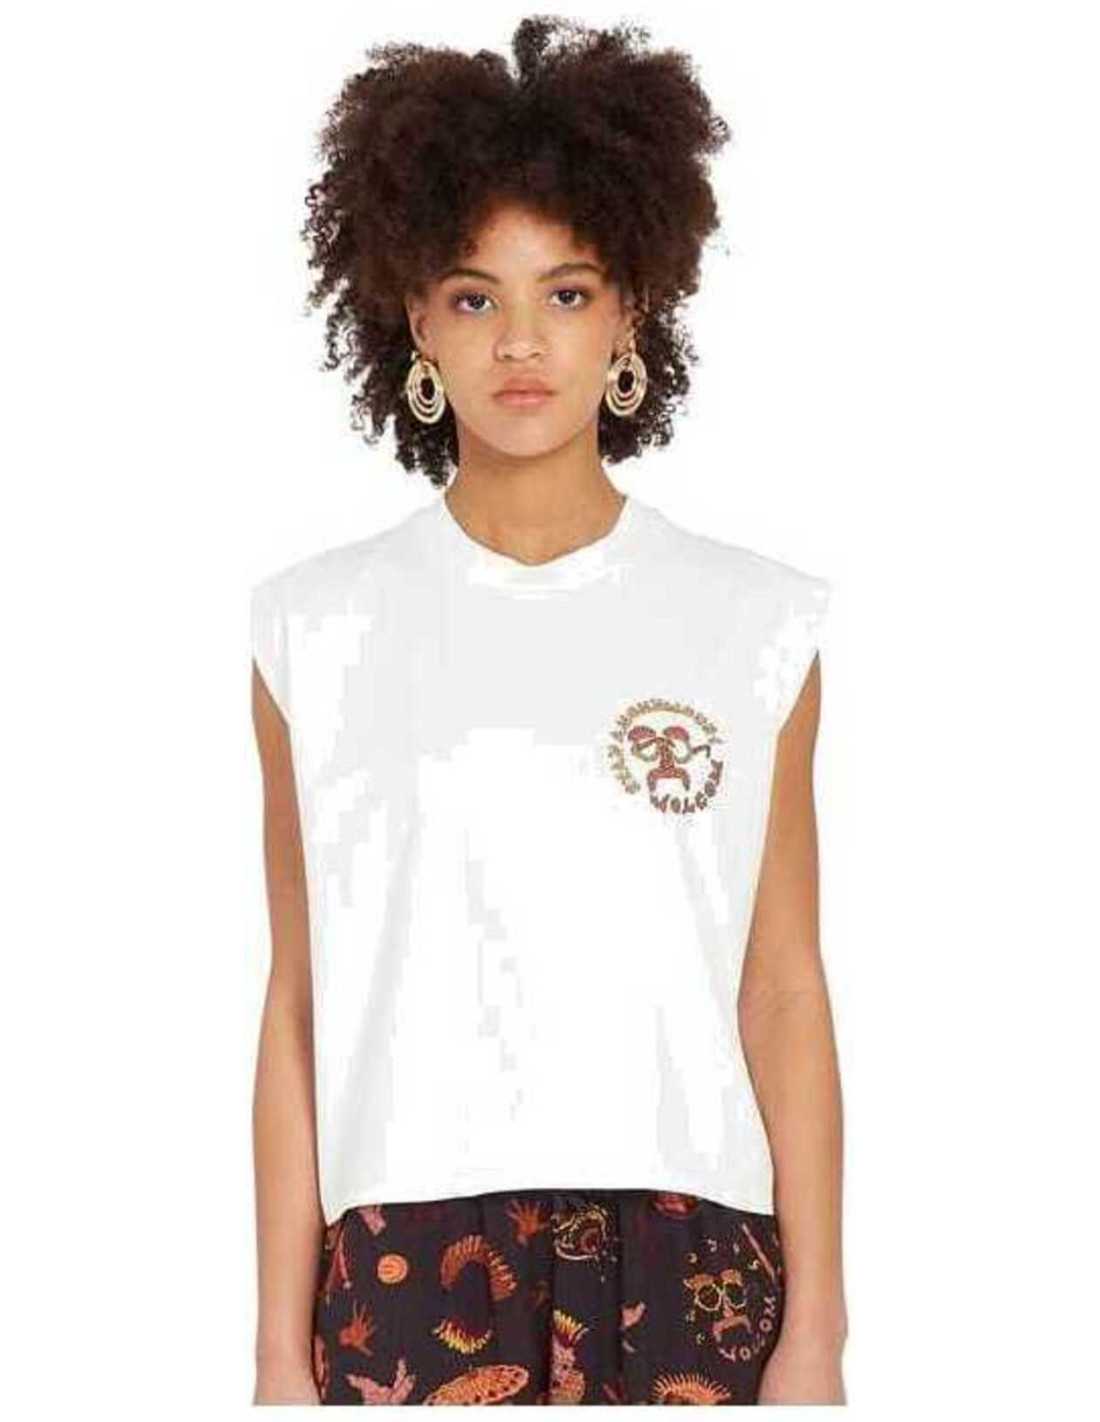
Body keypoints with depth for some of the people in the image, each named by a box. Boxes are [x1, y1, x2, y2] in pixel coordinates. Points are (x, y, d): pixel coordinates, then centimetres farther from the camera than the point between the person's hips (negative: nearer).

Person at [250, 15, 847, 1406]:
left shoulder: (754, 623, 4)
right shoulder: (320, 627, 4)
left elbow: (782, 994, 5)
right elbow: (300, 1007, 5)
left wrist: (816, 1330, 2)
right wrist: (282, 1347, 3)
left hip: (685, 1256, 0)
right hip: (411, 1259, 0)